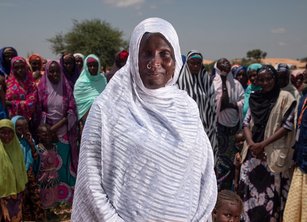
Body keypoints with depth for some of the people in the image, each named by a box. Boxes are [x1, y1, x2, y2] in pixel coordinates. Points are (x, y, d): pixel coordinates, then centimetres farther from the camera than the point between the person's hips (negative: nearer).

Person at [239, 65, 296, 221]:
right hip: (253, 153, 4)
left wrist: (263, 144, -12)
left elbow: (287, 126, -7)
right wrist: (252, 144, -8)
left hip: (274, 155, -4)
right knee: (249, 191, 8)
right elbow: (246, 123, 9)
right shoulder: (255, 98, 10)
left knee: (270, 194, -2)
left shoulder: (285, 97, -3)